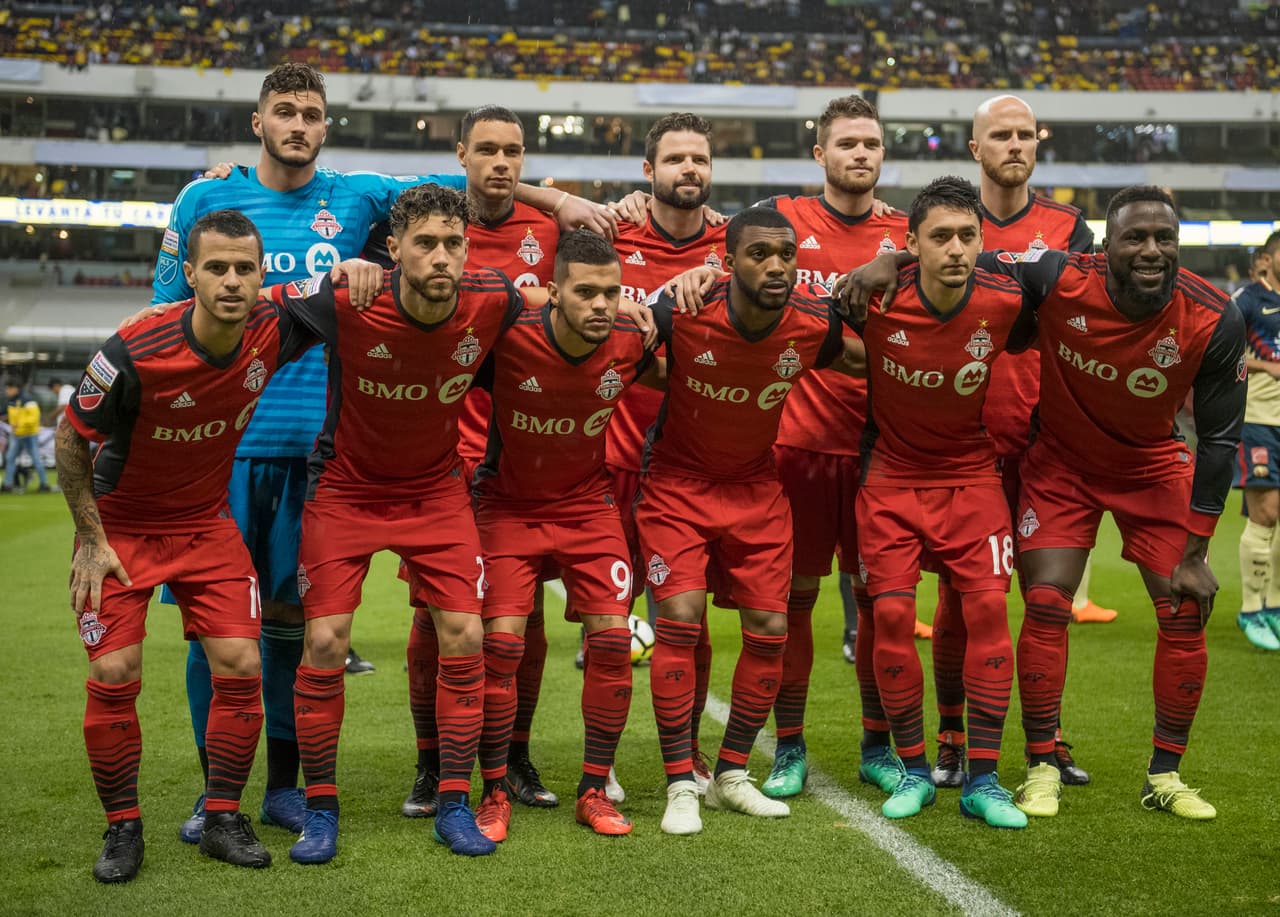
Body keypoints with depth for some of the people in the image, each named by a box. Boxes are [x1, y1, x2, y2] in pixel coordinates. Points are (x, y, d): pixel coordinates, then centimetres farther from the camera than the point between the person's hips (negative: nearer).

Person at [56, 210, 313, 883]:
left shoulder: (272, 331, -17)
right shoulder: (133, 354, -27)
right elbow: (70, 443, -12)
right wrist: (91, 541, -10)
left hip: (207, 522, 3)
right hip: (120, 524, -3)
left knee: (240, 665, -6)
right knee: (114, 676, -10)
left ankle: (221, 820, 10)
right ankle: (122, 828, 8)